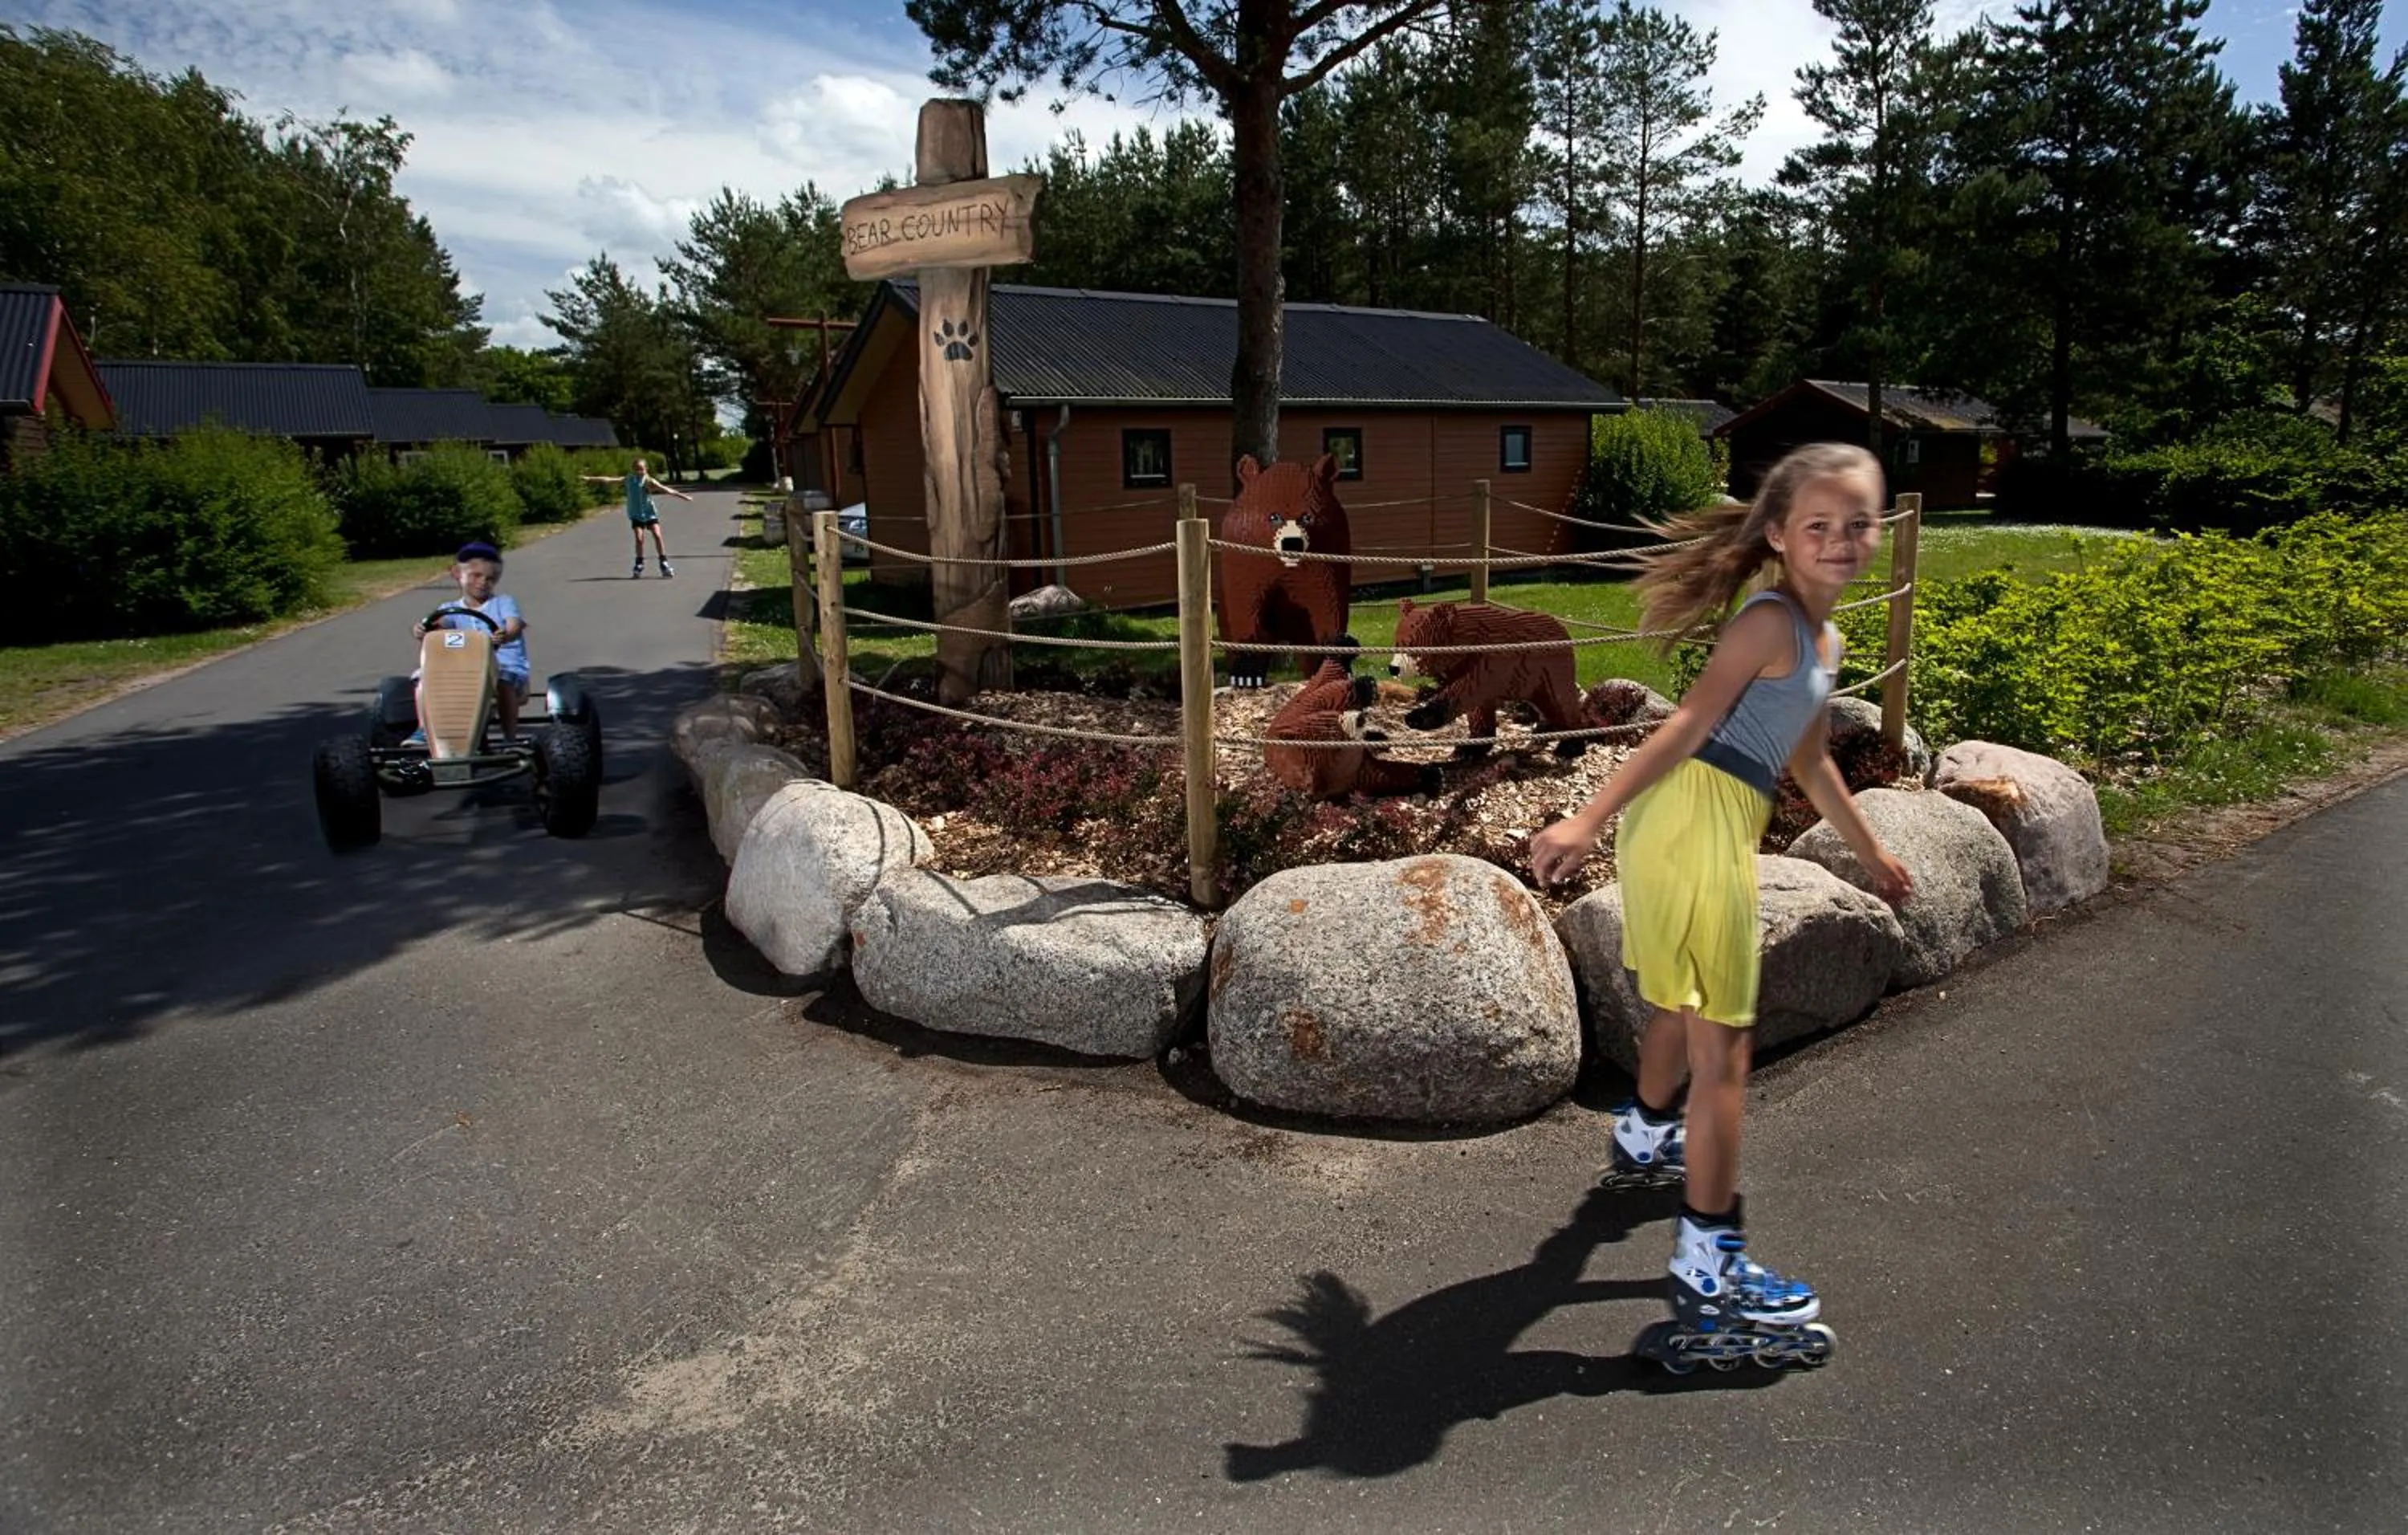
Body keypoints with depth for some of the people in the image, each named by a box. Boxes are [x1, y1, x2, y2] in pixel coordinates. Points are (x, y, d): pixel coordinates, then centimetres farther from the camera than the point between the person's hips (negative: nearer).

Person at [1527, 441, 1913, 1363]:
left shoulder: (1822, 638, 17)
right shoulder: (1772, 620, -12)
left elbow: (1810, 761, 29)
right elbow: (1686, 727, -21)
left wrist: (1871, 853, 40)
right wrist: (1589, 821, -28)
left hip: (1724, 826, 10)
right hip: (1694, 816, -10)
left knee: (1688, 1004, 29)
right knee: (1722, 1044, -5)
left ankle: (1646, 1135, 55)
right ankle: (1708, 1266, 3)